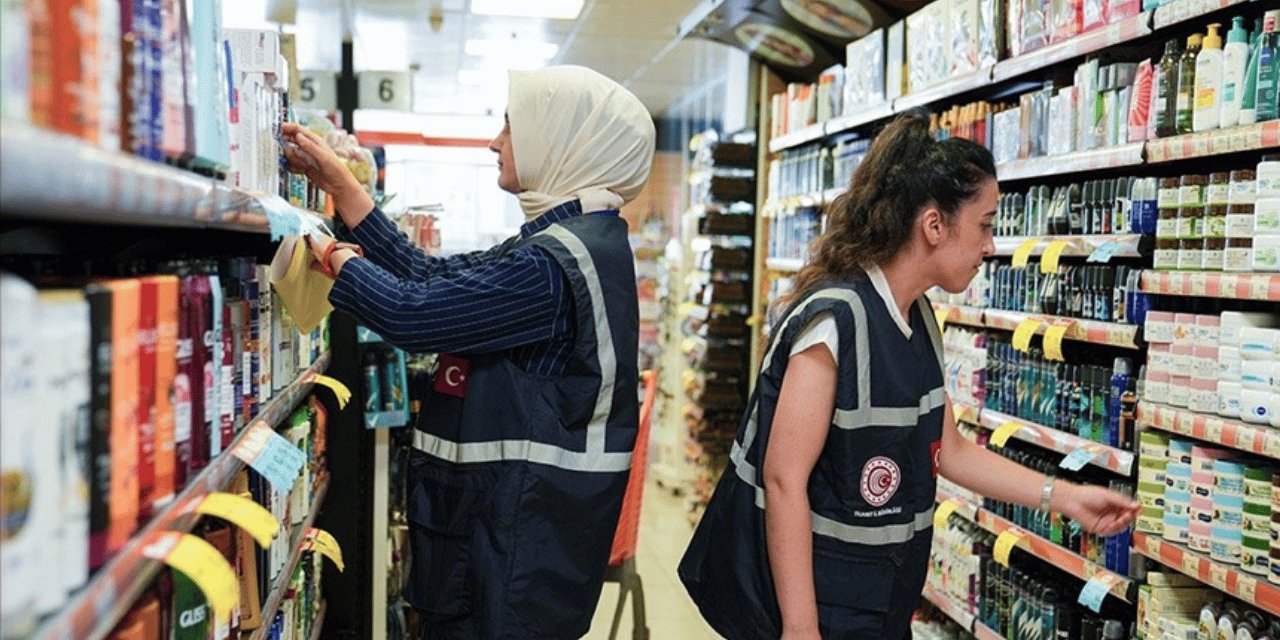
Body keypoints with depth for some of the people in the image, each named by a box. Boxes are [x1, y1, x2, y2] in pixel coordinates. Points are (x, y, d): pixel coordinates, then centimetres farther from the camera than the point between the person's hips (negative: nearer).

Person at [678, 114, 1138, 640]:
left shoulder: (920, 319, 4)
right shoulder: (833, 320, -23)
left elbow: (947, 449, 11)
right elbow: (784, 480, -23)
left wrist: (1062, 496, 7)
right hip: (812, 591, -8)